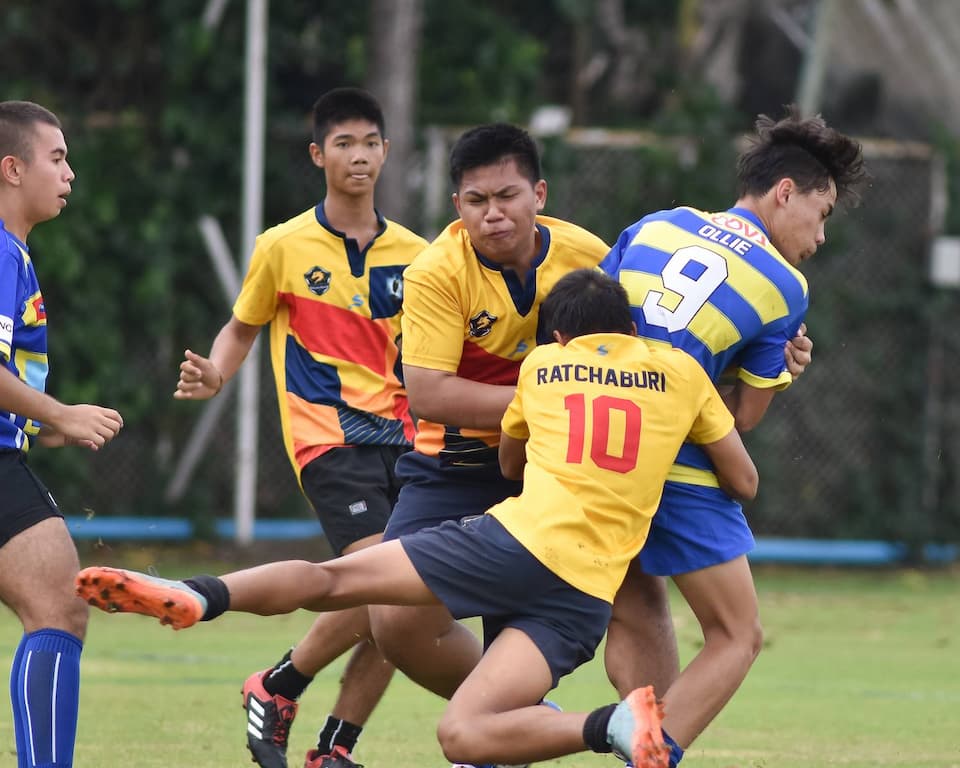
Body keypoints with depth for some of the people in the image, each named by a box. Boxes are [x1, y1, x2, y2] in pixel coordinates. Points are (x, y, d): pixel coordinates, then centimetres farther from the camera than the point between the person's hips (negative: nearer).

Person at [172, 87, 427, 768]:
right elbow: (243, 329, 13)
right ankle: (277, 690, 0)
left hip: (398, 437, 5)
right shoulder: (284, 247, 0)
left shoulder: (412, 253, 9)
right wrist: (213, 376, -7)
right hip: (328, 437, -5)